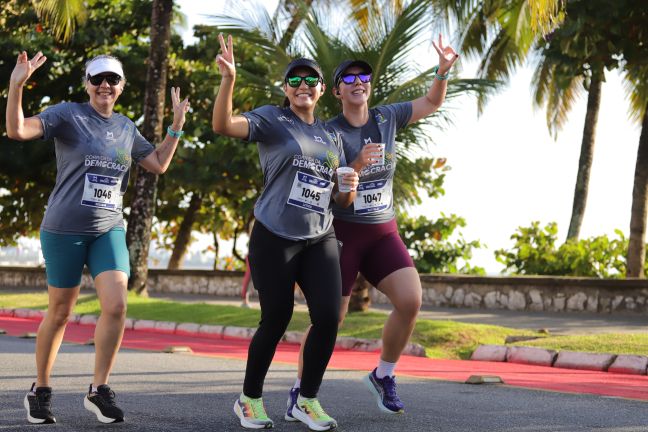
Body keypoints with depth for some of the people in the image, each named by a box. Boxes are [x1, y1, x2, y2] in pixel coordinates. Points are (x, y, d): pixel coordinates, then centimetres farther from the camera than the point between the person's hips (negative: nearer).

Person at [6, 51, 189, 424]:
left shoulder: (125, 127, 11)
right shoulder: (68, 115, -5)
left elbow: (159, 164, 21)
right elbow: (17, 131, -18)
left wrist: (177, 124, 14)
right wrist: (16, 87, -31)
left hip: (109, 230, 4)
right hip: (65, 229, -4)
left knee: (117, 306, -14)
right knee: (60, 313, 5)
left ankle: (99, 390, 0)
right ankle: (40, 391, 22)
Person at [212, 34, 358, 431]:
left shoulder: (331, 136, 16)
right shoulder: (272, 119, -1)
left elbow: (341, 200, 20)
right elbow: (223, 125, -18)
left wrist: (350, 187, -3)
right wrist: (229, 80, -32)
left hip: (320, 239, 5)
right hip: (275, 238, -5)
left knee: (329, 316, -7)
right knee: (276, 320, -1)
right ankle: (250, 399, 19)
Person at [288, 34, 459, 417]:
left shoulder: (386, 118, 3)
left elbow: (432, 103, 13)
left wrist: (444, 69, -5)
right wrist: (357, 165, -27)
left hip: (383, 232, 4)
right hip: (342, 232, -4)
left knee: (411, 300, -16)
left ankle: (383, 376, 5)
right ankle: (300, 389, 17)